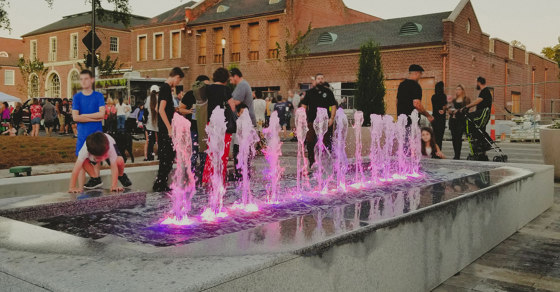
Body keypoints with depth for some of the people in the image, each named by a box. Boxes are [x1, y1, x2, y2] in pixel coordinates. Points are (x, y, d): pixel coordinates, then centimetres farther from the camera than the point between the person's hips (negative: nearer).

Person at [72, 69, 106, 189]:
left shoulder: (98, 96, 2)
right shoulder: (77, 97, 3)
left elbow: (102, 114, -11)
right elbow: (75, 117, -7)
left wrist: (84, 115, -9)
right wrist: (94, 118, -10)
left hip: (96, 133, 0)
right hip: (82, 134, 0)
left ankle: (95, 178, 25)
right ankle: (81, 188, 3)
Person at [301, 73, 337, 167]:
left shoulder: (328, 92, 8)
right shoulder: (310, 92, 10)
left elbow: (333, 105, 6)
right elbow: (304, 105, 12)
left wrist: (332, 118, -5)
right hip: (311, 121, 1)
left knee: (325, 143, 0)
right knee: (310, 142, -3)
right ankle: (311, 161, 9)